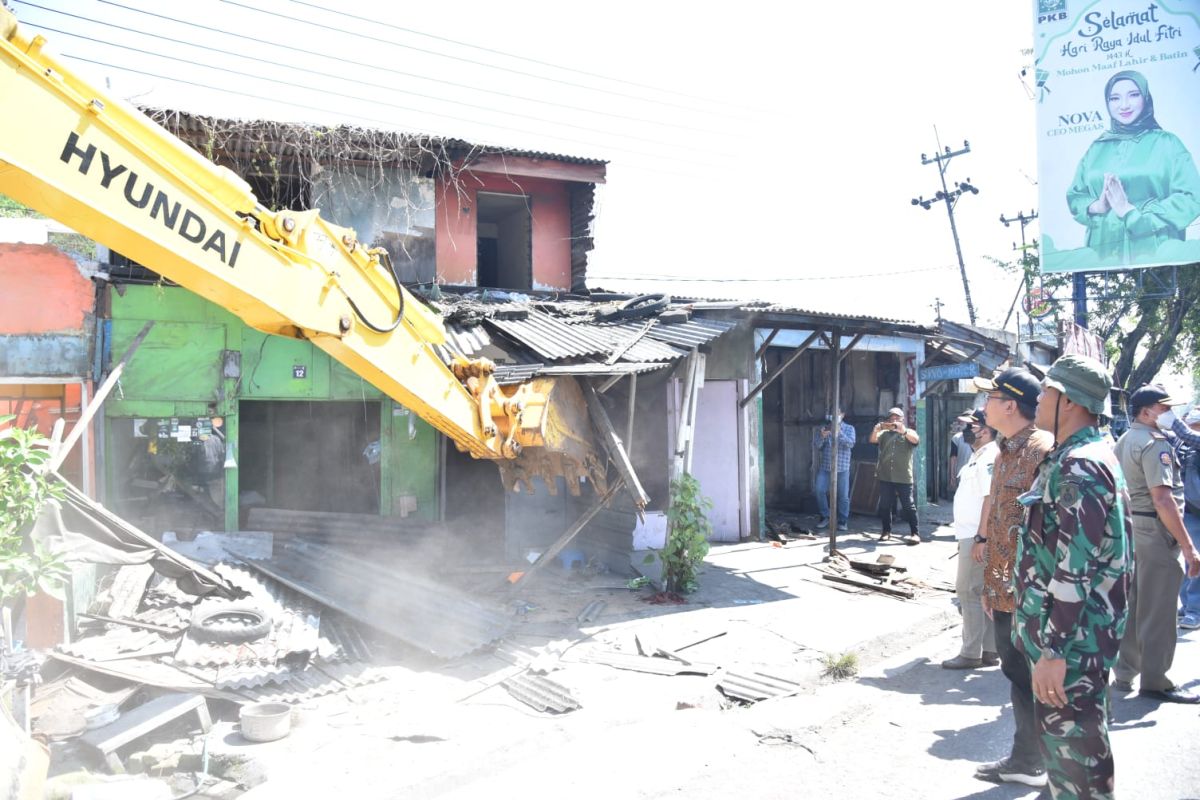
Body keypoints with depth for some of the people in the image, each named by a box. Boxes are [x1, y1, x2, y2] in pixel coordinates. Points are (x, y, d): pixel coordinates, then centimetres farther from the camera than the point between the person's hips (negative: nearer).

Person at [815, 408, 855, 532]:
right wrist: (822, 437, -15)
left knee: (843, 495, -1)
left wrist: (839, 431, -23)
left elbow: (850, 444, -14)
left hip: (842, 467, -2)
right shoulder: (825, 428, 10)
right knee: (820, 491, -6)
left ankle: (843, 521, 10)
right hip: (825, 466, 2)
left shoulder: (849, 428, 3)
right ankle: (825, 517, 10)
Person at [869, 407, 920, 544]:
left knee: (908, 506, -3)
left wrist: (903, 431, -30)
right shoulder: (884, 433, 14)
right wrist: (876, 429, -25)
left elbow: (916, 440, -13)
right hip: (885, 476, 3)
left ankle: (915, 533, 1)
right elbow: (873, 440, -3)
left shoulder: (908, 432, 8)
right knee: (884, 505, 6)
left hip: (904, 477, -3)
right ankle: (886, 531, 17)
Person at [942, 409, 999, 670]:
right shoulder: (978, 456, 16)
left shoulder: (989, 458, -16)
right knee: (982, 593, 12)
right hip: (970, 535, 10)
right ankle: (989, 651, 19)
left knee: (969, 592, -5)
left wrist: (981, 538, -24)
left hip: (976, 536, -10)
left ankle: (972, 654, 2)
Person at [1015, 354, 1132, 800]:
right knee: (1063, 743, 21)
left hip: (1071, 641, -11)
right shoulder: (1075, 459, 14)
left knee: (1074, 752, -2)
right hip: (1070, 634, 11)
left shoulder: (1079, 468, -20)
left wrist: (1053, 650, -24)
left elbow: (1075, 572, -25)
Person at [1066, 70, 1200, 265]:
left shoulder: (1167, 143, 2)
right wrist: (1097, 206, -10)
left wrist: (1131, 212, -14)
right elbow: (1074, 197, 11)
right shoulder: (1096, 149, 12)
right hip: (1104, 253, 3)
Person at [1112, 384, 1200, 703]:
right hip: (1156, 532, -9)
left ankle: (1124, 673, 23)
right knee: (1158, 609, -1)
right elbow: (1162, 499, -22)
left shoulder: (1123, 443, 15)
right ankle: (1154, 680, 7)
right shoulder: (1155, 443, -15)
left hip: (1130, 529, 9)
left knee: (1133, 604, 15)